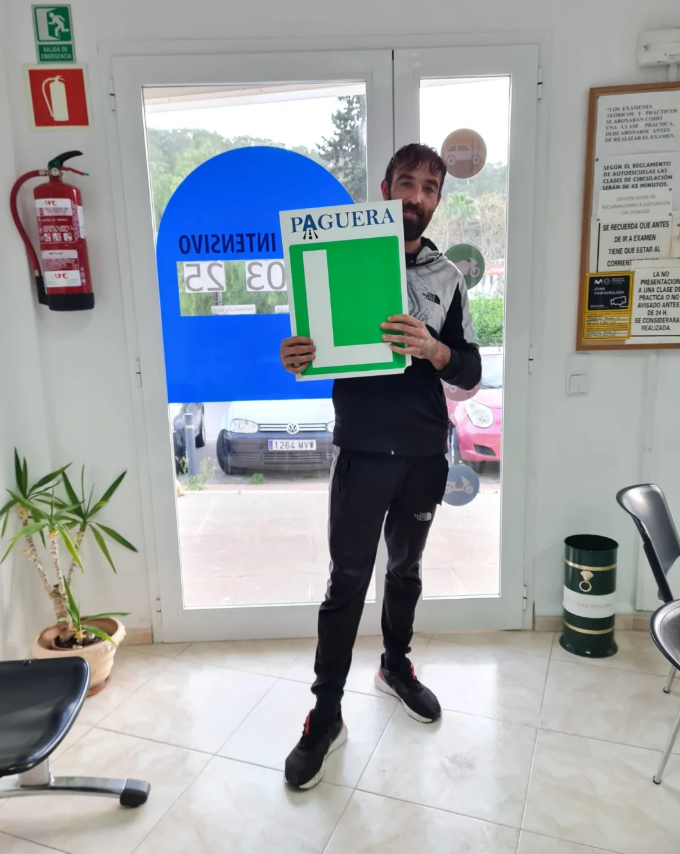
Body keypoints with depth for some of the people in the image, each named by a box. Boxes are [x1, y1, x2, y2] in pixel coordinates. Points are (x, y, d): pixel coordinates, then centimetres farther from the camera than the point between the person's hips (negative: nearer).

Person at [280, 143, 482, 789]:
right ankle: (326, 716, 14)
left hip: (424, 453, 3)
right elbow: (316, 345, 4)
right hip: (361, 451, -2)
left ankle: (396, 666, 41)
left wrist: (434, 350, -20)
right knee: (347, 581, 0)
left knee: (405, 569, 18)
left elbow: (471, 374, 1)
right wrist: (296, 359, -20)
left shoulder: (447, 277, 6)